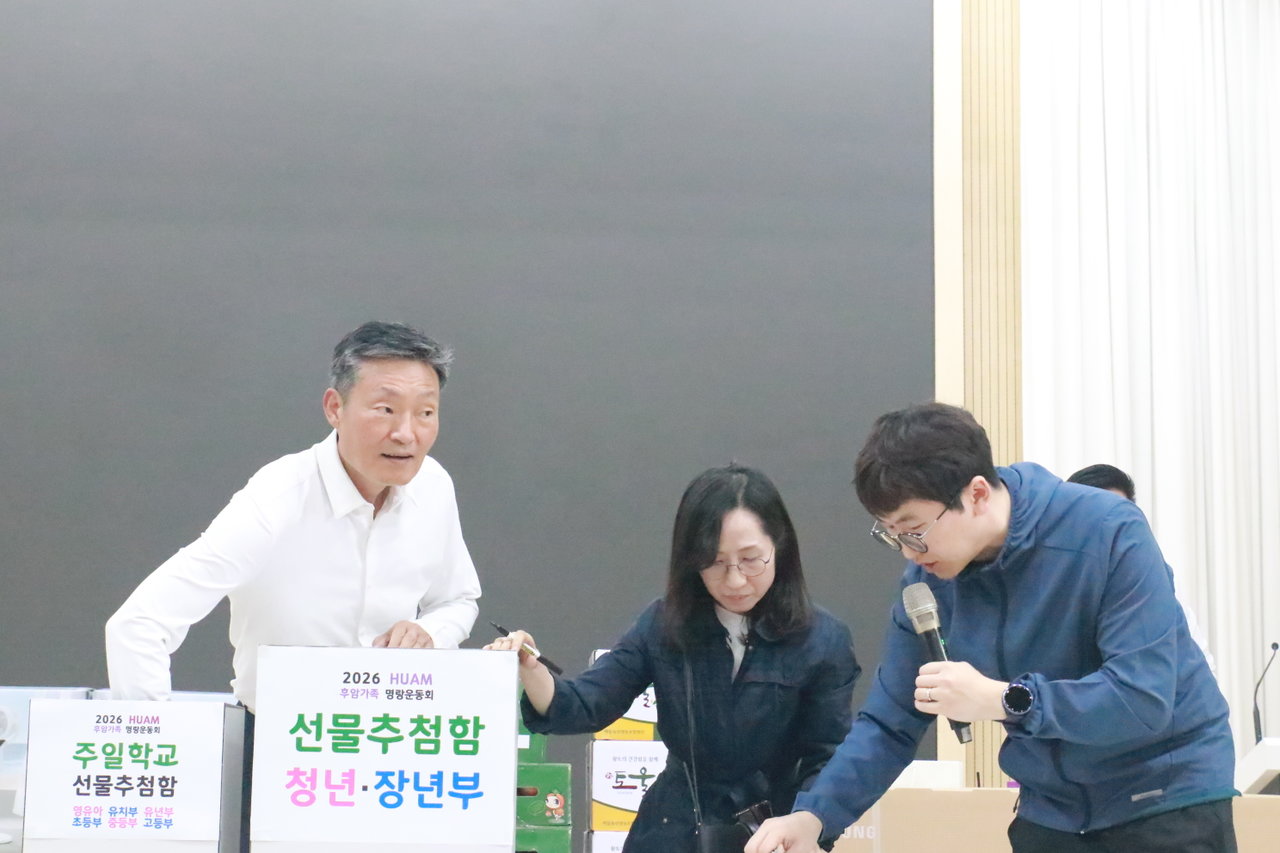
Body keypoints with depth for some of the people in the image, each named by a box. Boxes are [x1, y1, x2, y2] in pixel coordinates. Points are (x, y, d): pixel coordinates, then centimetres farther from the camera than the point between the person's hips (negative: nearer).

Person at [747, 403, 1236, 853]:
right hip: (1051, 809, 5)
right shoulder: (929, 579, -7)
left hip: (1166, 797, -5)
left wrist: (1003, 699, -34)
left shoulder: (1108, 535, -23)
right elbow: (888, 722, -3)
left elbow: (1145, 698, -28)